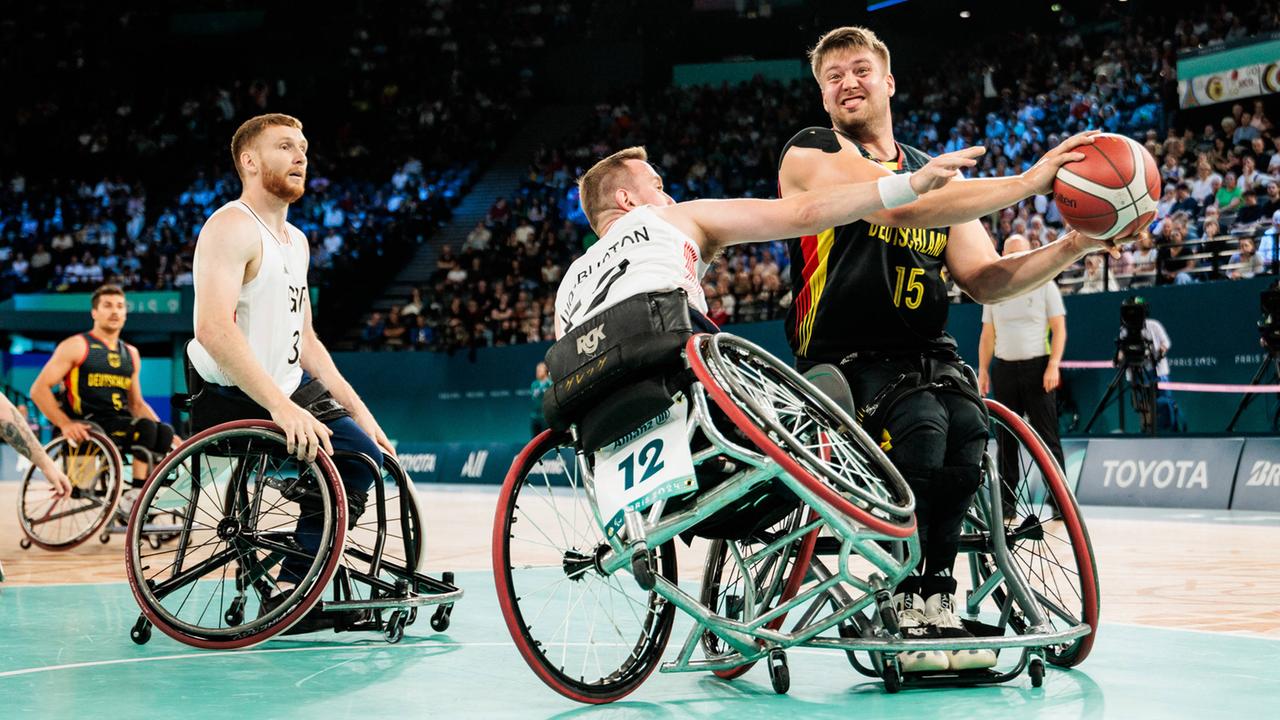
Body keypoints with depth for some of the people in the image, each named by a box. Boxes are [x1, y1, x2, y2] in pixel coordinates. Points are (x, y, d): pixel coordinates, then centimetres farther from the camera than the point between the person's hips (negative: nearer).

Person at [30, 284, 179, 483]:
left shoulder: (131, 354, 20)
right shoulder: (76, 346, 2)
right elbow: (39, 389, -3)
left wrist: (165, 435, 8)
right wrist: (65, 424, -18)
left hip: (120, 424, 6)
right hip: (87, 429, -6)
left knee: (164, 432, -23)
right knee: (145, 427, -30)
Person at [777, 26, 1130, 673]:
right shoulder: (811, 154, -1)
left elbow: (985, 280, 10)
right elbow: (898, 207, -20)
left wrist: (1074, 245, -6)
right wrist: (1027, 182, -21)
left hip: (927, 357, 4)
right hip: (842, 361, -4)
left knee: (967, 423, -29)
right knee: (921, 421, -34)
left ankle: (933, 595, -16)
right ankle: (904, 601, -20)